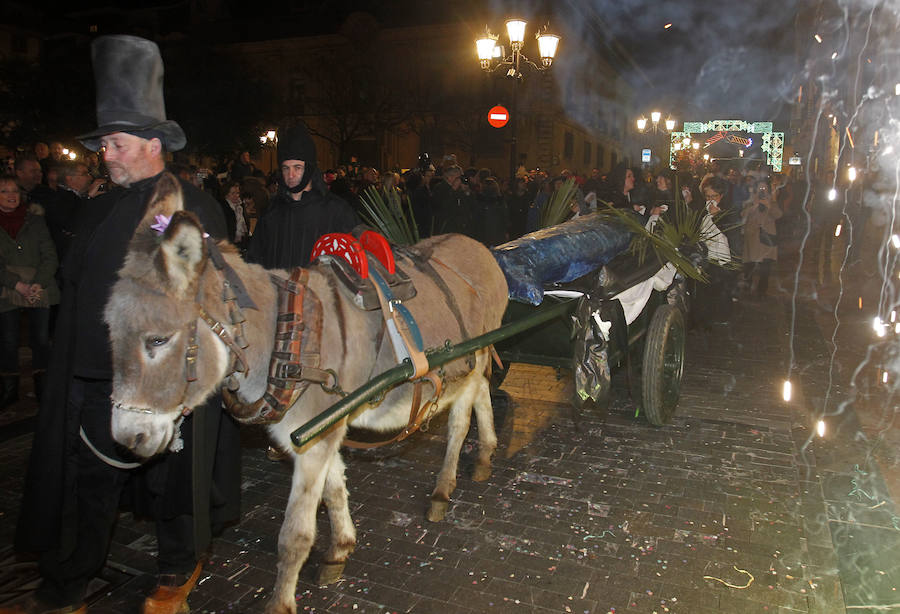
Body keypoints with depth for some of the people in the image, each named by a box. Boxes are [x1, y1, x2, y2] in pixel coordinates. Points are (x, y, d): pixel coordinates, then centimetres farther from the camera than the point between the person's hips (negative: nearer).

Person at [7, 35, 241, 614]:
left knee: (171, 476, 10)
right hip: (94, 377, 6)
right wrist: (74, 360, 13)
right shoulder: (101, 210, 11)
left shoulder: (194, 207, -8)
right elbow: (77, 290, 17)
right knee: (87, 481, 14)